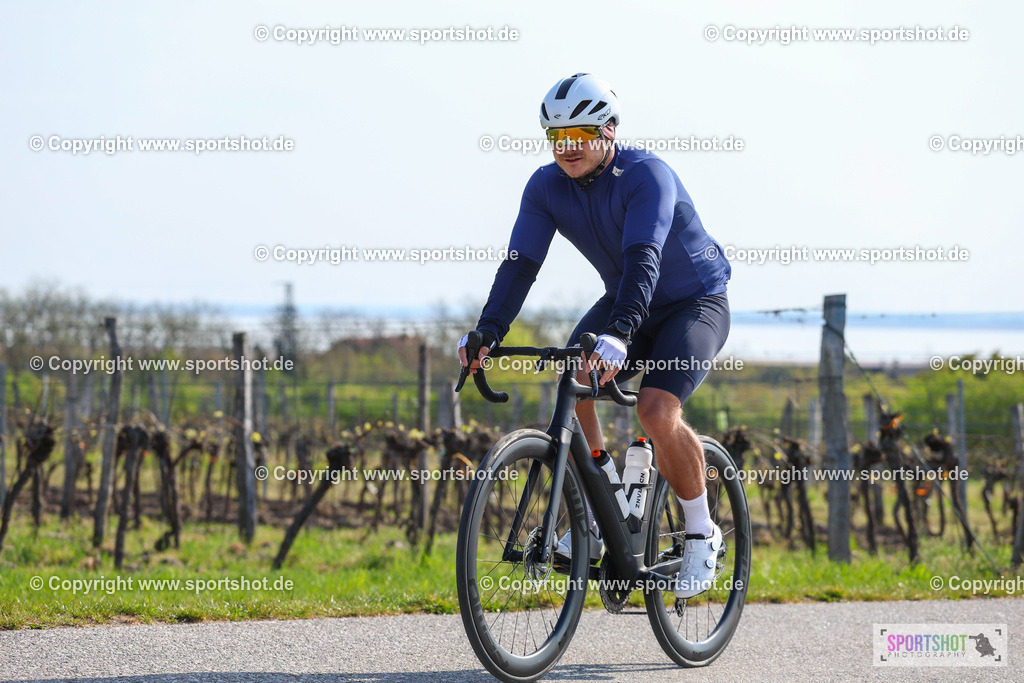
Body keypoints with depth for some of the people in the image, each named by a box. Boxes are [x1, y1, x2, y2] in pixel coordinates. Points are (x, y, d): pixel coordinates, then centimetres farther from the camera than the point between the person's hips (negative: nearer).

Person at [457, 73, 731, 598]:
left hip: (695, 303, -6)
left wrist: (618, 335, -55)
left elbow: (643, 259, -41)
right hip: (624, 301, 6)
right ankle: (595, 522, -4)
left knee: (656, 410, -26)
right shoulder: (547, 187, -10)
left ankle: (702, 534, -7)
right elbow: (520, 262, -16)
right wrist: (487, 332, -31)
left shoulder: (646, 175, -28)